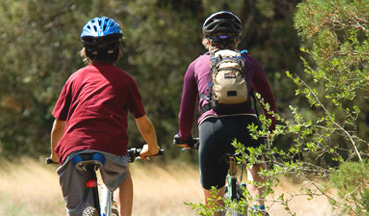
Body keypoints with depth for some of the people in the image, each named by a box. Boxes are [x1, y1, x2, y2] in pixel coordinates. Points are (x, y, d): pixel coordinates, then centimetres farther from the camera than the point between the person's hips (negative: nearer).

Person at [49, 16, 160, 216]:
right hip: (111, 148, 0)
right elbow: (144, 125, 25)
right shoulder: (124, 80, 19)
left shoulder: (76, 78, 22)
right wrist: (152, 148, 44)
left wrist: (55, 154, 42)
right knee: (122, 174, 34)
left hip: (73, 148, 0)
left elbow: (58, 126, 24)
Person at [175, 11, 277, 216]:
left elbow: (186, 110, 20)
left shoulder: (197, 65, 20)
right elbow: (269, 101, 27)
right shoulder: (248, 61, 22)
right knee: (257, 162, 37)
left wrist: (184, 138, 38)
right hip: (247, 126, 1)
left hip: (212, 128, -1)